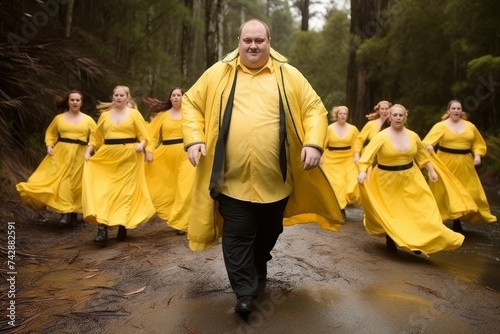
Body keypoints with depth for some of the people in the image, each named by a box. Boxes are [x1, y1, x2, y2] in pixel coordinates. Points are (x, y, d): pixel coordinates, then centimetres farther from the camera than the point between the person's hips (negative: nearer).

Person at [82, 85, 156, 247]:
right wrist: (89, 151, 2)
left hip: (129, 156, -2)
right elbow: (96, 136, 15)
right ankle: (102, 228, -13)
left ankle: (123, 226, 11)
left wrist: (142, 145, -18)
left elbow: (144, 134, 1)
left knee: (126, 190, 2)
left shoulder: (134, 114, 5)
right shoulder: (105, 115, 13)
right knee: (104, 190, -9)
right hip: (108, 156, 2)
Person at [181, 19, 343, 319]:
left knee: (268, 233, 21)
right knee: (238, 236, 1)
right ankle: (245, 292, 16)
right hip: (233, 178, -1)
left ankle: (258, 271, 48)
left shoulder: (288, 75, 4)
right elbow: (192, 103, 10)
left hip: (275, 178, 2)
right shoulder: (218, 74, 4)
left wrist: (314, 143, -11)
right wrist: (194, 138, -6)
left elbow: (314, 108, 5)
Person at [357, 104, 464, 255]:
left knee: (419, 209, 2)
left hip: (410, 178, 4)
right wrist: (362, 171, -42)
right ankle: (390, 239, 30)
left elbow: (422, 154, 15)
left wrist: (431, 170, 16)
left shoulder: (412, 136, 0)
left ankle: (418, 241, 18)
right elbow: (368, 153, -28)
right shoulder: (381, 136, -16)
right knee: (389, 212, 7)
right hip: (387, 179, -4)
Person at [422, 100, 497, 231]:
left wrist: (477, 155, -2)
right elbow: (429, 139, -18)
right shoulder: (441, 126, -4)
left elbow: (478, 143, 15)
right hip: (446, 162, -3)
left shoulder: (469, 126, 7)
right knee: (444, 191, 1)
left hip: (465, 164, 3)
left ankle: (457, 220, 22)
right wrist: (428, 146, -40)